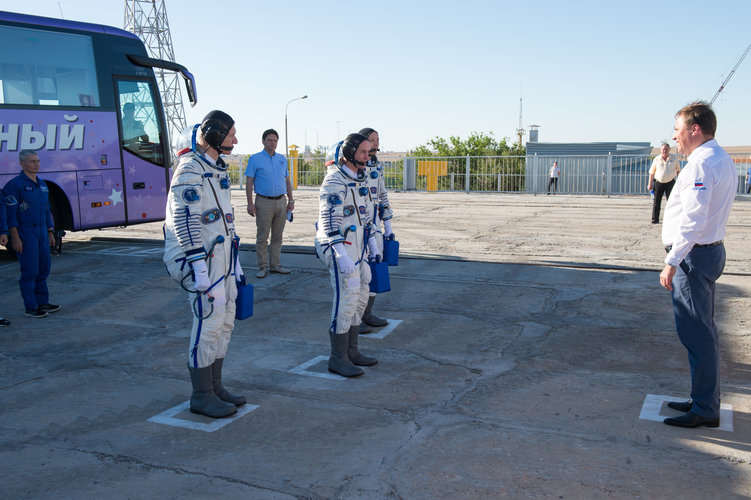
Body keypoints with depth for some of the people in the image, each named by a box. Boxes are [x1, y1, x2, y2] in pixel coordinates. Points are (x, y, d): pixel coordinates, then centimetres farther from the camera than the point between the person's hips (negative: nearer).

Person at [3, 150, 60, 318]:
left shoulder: (42, 185, 14)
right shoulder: (15, 184, -8)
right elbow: (10, 213, -12)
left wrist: (50, 232, 16)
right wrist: (15, 238, -17)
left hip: (42, 232, 7)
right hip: (25, 233, -7)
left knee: (43, 268, 11)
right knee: (29, 271, -5)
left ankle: (42, 302, 21)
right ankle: (30, 307, 2)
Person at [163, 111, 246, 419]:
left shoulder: (217, 170, 17)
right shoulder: (190, 171, -13)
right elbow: (185, 221, -19)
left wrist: (235, 262, 23)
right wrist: (199, 268, -23)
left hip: (222, 256, 10)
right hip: (202, 258, -10)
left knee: (225, 321, 12)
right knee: (209, 323, -6)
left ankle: (214, 387, 24)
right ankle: (202, 397, 6)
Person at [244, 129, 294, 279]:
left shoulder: (282, 159, 14)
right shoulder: (255, 159, 0)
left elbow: (287, 181, 18)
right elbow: (249, 182, -2)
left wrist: (291, 200, 10)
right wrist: (250, 203, -10)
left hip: (281, 202, 5)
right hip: (264, 202, -4)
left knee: (277, 236, 8)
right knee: (262, 237, -2)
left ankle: (275, 265, 16)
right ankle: (262, 267, 4)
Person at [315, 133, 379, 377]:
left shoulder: (359, 178, 13)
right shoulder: (334, 181, -17)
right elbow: (329, 221, -23)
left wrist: (372, 244, 21)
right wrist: (342, 256, -29)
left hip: (356, 245, 10)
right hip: (338, 247, -9)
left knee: (360, 297, 12)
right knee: (346, 300, -8)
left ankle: (351, 351, 24)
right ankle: (338, 359, 2)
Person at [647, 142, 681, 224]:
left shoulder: (674, 158, 4)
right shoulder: (657, 159, 1)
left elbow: (678, 170, 14)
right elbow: (652, 172, 6)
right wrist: (650, 184, 3)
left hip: (670, 182, 0)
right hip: (658, 182, 0)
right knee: (656, 202, -1)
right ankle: (655, 219, 6)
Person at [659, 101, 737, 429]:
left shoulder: (702, 163, -18)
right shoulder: (722, 160, 15)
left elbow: (693, 221, -24)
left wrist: (672, 262, -22)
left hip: (694, 255, -11)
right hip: (710, 251, 11)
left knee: (696, 333, -5)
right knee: (703, 331, 17)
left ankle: (705, 411, 3)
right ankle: (706, 399, 28)